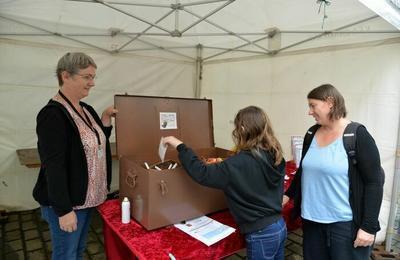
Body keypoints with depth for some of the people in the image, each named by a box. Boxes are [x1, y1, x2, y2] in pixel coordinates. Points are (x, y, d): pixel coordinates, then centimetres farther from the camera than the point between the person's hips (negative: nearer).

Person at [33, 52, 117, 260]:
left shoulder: (86, 110, 5)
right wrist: (63, 210, -21)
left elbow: (96, 146, 15)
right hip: (66, 203, -7)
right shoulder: (52, 114, -20)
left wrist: (106, 119, 1)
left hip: (87, 197, 8)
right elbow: (53, 166, -23)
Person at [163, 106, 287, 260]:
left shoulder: (240, 163, -25)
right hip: (280, 226, 8)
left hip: (261, 235, -7)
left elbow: (202, 174, -25)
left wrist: (180, 146, -17)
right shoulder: (275, 156, -1)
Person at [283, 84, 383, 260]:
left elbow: (374, 184, -13)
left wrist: (369, 226, -15)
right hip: (312, 220, 6)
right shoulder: (312, 134, 4)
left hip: (346, 223, -5)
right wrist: (288, 194, 16)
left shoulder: (358, 136, -13)